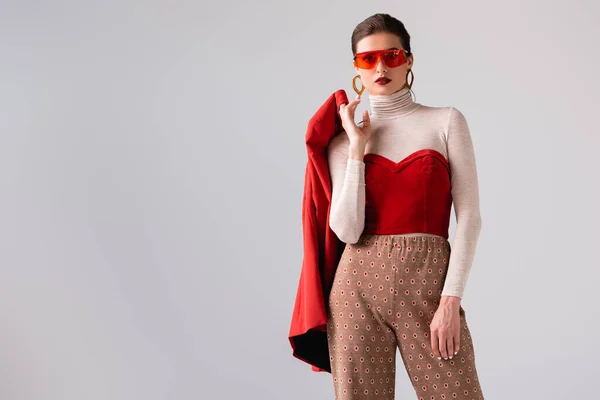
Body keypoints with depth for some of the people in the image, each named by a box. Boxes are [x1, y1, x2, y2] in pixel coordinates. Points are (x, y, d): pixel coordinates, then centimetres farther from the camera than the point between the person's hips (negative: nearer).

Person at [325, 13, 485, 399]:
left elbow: (469, 216, -3)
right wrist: (357, 146, -6)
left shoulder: (447, 122, 4)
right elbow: (347, 230, -6)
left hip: (429, 284, -1)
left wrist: (451, 300, -11)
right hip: (360, 286, 2)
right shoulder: (343, 141, 8)